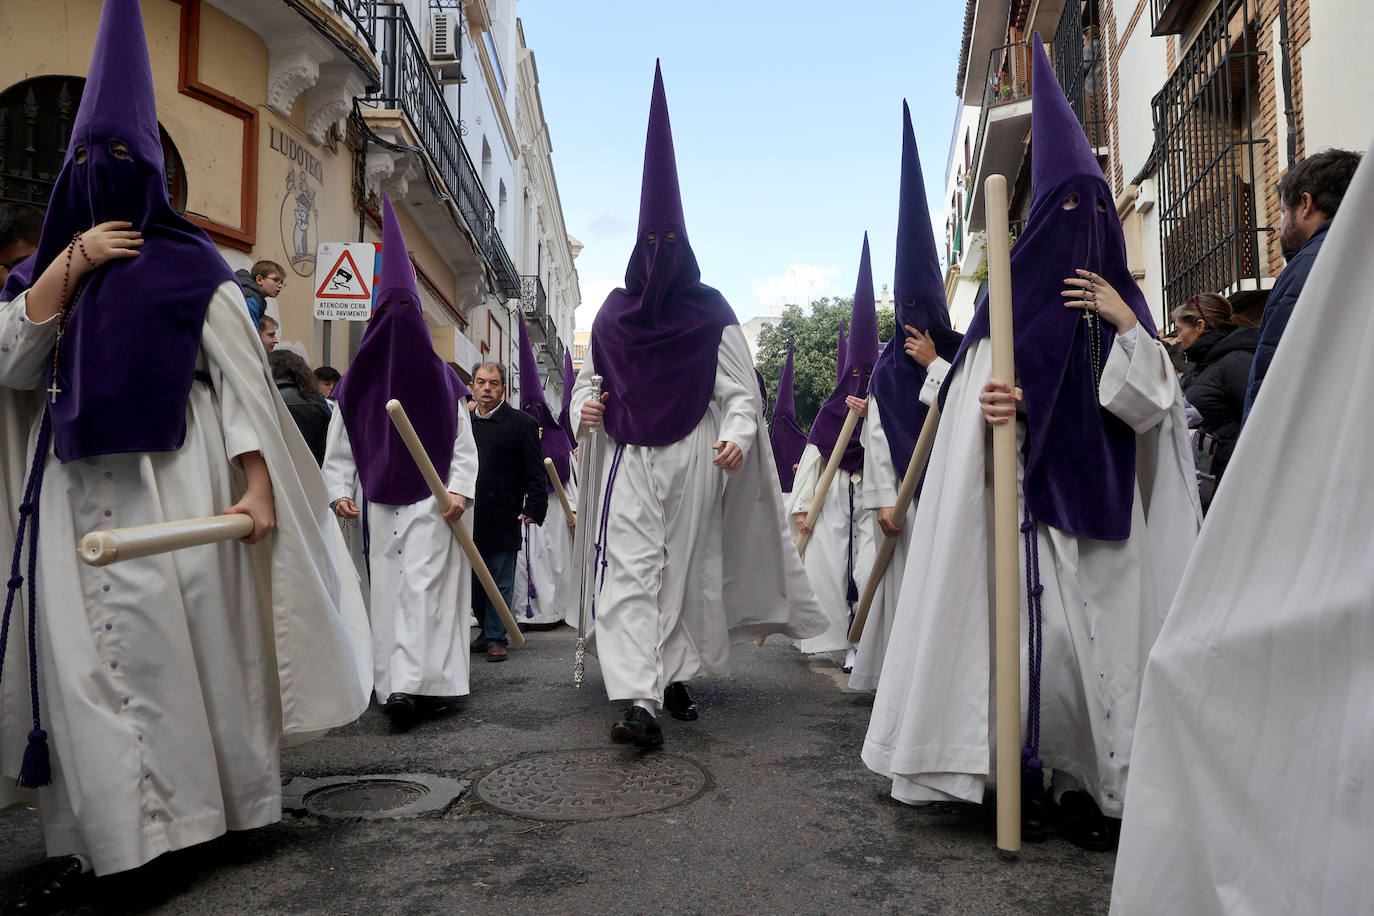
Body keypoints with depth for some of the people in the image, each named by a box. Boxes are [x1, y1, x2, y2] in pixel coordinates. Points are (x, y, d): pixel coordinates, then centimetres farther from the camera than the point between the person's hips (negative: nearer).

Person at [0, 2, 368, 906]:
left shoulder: (193, 266, 2)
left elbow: (244, 381, -4)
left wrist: (257, 487, -14)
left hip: (173, 481, -4)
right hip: (76, 490, 4)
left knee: (187, 643, 0)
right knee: (83, 658, 1)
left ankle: (207, 809, 14)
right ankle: (96, 841, 8)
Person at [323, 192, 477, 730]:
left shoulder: (441, 380, 4)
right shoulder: (356, 385, 9)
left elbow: (464, 445, 2)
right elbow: (338, 448, 10)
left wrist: (460, 490, -10)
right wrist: (340, 492, -2)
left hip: (430, 502, -3)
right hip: (378, 503, 3)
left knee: (421, 586, -13)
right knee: (387, 591, 5)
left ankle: (408, 686, -19)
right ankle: (397, 685, 14)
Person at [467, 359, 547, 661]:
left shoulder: (521, 423, -3)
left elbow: (536, 472, -5)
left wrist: (534, 509, -12)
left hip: (503, 522, -5)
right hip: (468, 520, 5)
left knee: (500, 582, 1)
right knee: (474, 582, 13)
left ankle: (497, 638, 12)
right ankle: (487, 631, 30)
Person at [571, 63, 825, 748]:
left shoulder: (712, 316, 1)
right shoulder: (612, 316, 9)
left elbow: (742, 391, -1)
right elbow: (589, 379, 21)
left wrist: (737, 436, -20)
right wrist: (583, 408, -1)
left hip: (693, 463, -1)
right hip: (628, 461, 1)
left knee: (688, 571, 6)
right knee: (629, 570, -12)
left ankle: (675, 677, 23)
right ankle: (638, 699, -18)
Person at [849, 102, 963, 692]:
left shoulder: (962, 354, 3)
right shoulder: (888, 365, 7)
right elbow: (876, 434, 3)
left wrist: (933, 365, -9)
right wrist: (882, 499, -4)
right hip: (906, 489, 2)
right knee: (908, 580, 3)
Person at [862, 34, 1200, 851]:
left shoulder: (1123, 303, 12)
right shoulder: (1014, 301, 2)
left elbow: (1150, 407, 2)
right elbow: (979, 400, -2)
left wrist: (1128, 326, -9)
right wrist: (990, 407, -25)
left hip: (1110, 506, 4)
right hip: (1034, 498, -4)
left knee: (1105, 638, 1)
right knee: (1038, 631, -8)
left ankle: (1091, 783, 11)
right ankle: (1025, 773, 6)